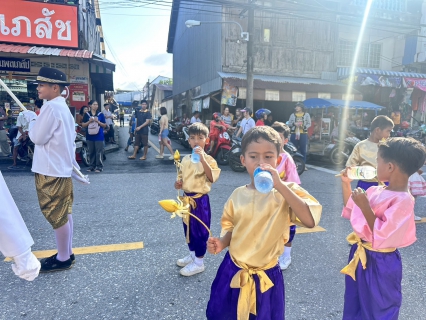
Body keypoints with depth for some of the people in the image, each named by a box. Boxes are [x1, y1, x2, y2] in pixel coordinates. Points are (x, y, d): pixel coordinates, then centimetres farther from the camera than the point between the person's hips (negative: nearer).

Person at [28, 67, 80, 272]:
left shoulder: (51, 107, -17)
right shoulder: (62, 106, 15)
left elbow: (37, 137, -17)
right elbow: (70, 137, 19)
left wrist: (32, 121, 1)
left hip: (51, 170, -10)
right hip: (61, 167, 10)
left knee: (57, 216, 1)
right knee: (64, 213, 15)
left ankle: (63, 259, 14)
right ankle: (67, 253, 26)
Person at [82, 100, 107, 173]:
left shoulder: (100, 114, 4)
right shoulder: (86, 114, 6)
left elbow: (104, 125, 5)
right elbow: (83, 125, 6)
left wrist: (98, 121, -10)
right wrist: (89, 121, -11)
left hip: (99, 136, -1)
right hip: (90, 136, 2)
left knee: (99, 152, -3)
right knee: (91, 152, 8)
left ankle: (99, 166, 3)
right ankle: (92, 166, 18)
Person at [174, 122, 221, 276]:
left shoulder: (208, 159, -14)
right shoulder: (185, 159, 4)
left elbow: (212, 178, -30)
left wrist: (202, 159, -36)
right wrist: (178, 183, -4)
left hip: (200, 200, -6)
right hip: (187, 198, 7)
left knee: (200, 230, 6)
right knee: (188, 228, 19)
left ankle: (199, 262, 22)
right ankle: (192, 254, 40)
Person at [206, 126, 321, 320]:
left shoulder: (287, 192, -13)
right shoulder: (237, 195, -4)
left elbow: (310, 221, -29)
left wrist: (280, 185, -33)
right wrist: (221, 243, -12)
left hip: (266, 276, -3)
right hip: (232, 271, 3)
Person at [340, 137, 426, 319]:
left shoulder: (403, 201, -25)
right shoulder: (375, 191, -1)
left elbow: (382, 237, -28)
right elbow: (350, 212, 12)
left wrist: (365, 206, -30)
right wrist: (346, 183, 3)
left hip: (379, 264, -7)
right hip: (359, 257, 7)